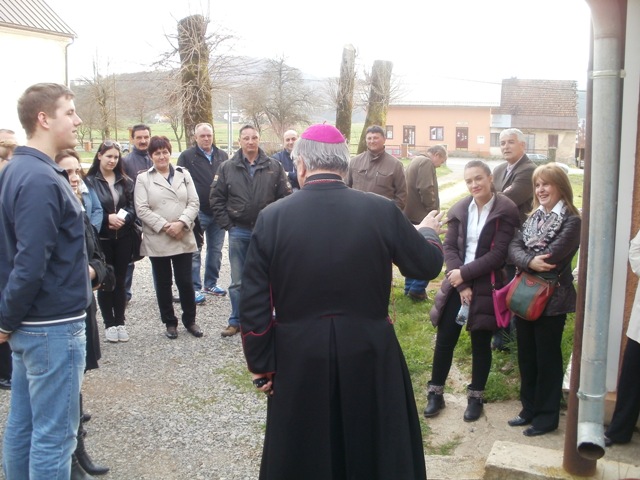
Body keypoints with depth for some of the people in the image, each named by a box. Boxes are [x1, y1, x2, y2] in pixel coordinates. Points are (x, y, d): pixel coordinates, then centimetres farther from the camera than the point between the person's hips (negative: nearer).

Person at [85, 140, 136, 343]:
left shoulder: (125, 181, 7)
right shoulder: (90, 181, -5)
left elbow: (132, 207, 5)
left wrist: (123, 218, -13)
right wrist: (108, 218, -20)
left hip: (123, 237, 3)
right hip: (101, 239, -3)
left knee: (120, 281, 10)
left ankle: (120, 322, 20)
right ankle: (109, 324, 17)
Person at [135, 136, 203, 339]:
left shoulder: (184, 174, 8)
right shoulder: (143, 178, 2)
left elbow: (193, 203, 1)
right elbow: (142, 209, -7)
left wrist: (181, 223, -14)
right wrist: (164, 226, -15)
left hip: (184, 238, 1)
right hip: (157, 240, -1)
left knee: (185, 282, 5)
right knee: (163, 283, 9)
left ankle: (190, 320, 21)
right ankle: (170, 322, 22)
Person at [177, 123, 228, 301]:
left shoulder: (222, 156, 10)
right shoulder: (187, 156, -3)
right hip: (198, 212, -4)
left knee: (215, 250, 12)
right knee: (195, 252, 0)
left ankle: (211, 284, 25)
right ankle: (195, 288, 7)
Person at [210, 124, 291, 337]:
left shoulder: (274, 166, -1)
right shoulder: (227, 167, 0)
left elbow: (285, 197, 0)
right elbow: (216, 199, 3)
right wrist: (227, 225, -3)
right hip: (238, 232, 1)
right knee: (238, 281, 8)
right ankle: (236, 321, 21)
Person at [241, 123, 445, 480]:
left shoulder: (272, 217, -9)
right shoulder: (382, 211, -11)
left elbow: (254, 305, -6)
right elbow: (428, 265, 2)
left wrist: (262, 365, 6)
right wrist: (428, 232, 24)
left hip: (299, 362, 0)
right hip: (370, 357, 0)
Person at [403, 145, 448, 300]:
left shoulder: (416, 162, 20)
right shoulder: (426, 163, -11)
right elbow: (426, 190, -22)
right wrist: (434, 210, -11)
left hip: (411, 215, 10)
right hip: (422, 216, -10)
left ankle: (410, 287, 21)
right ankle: (418, 289, -5)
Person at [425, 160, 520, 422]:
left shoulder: (506, 210, -9)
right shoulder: (459, 209, 3)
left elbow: (498, 254, -13)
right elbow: (449, 247, -1)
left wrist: (465, 273, -15)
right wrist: (461, 284, -12)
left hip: (486, 287, -3)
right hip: (457, 283, 3)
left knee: (481, 343, 8)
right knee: (444, 339, 5)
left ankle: (476, 397, 24)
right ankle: (435, 393, 20)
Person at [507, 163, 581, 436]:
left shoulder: (571, 220, -11)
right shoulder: (533, 217, 10)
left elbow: (552, 258, -22)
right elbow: (514, 248, -2)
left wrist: (527, 263, -9)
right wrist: (529, 262, -21)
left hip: (552, 299, -6)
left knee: (547, 358, 6)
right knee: (526, 355, 14)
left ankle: (547, 416, 20)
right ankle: (530, 408, 29)